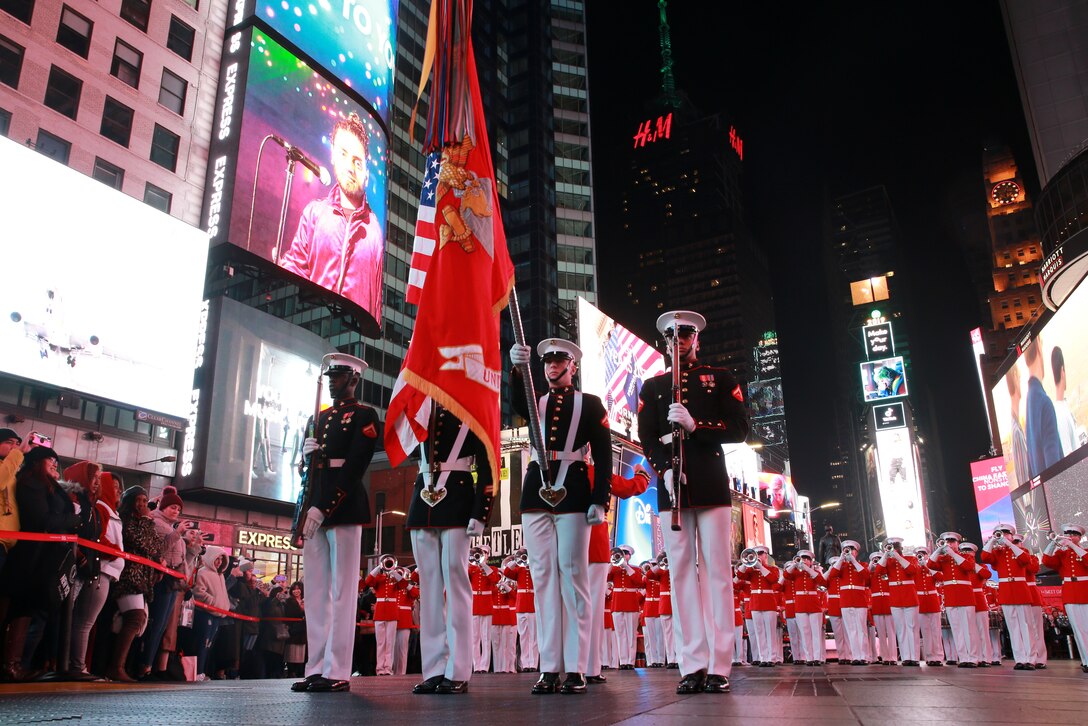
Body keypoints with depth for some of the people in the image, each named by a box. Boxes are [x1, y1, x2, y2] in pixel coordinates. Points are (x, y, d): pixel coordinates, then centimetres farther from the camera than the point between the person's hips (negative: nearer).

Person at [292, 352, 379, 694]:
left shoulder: (364, 416, -1)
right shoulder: (322, 416, 22)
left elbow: (354, 468, -11)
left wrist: (323, 509, -17)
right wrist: (309, 451, 2)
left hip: (344, 508, -7)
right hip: (314, 508, 7)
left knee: (341, 591, -4)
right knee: (317, 590, 7)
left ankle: (337, 672, -1)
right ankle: (316, 669, 12)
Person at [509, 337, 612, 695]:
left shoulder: (590, 404, 10)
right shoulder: (535, 403, 18)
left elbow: (603, 456, 4)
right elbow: (517, 403, -7)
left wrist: (600, 501, -7)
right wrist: (517, 369, -27)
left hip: (573, 494, -3)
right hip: (536, 493, 3)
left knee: (573, 577, -4)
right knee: (543, 578, 2)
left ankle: (576, 670, -1)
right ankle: (549, 669, 5)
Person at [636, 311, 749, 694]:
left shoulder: (720, 379, 13)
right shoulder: (652, 387, 17)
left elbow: (740, 428, 2)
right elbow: (647, 438, 7)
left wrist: (694, 425, -14)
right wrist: (665, 468, -12)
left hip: (712, 486, -1)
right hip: (672, 488, 2)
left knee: (717, 570, -3)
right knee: (682, 572, -1)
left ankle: (719, 665, 0)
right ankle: (693, 665, 2)